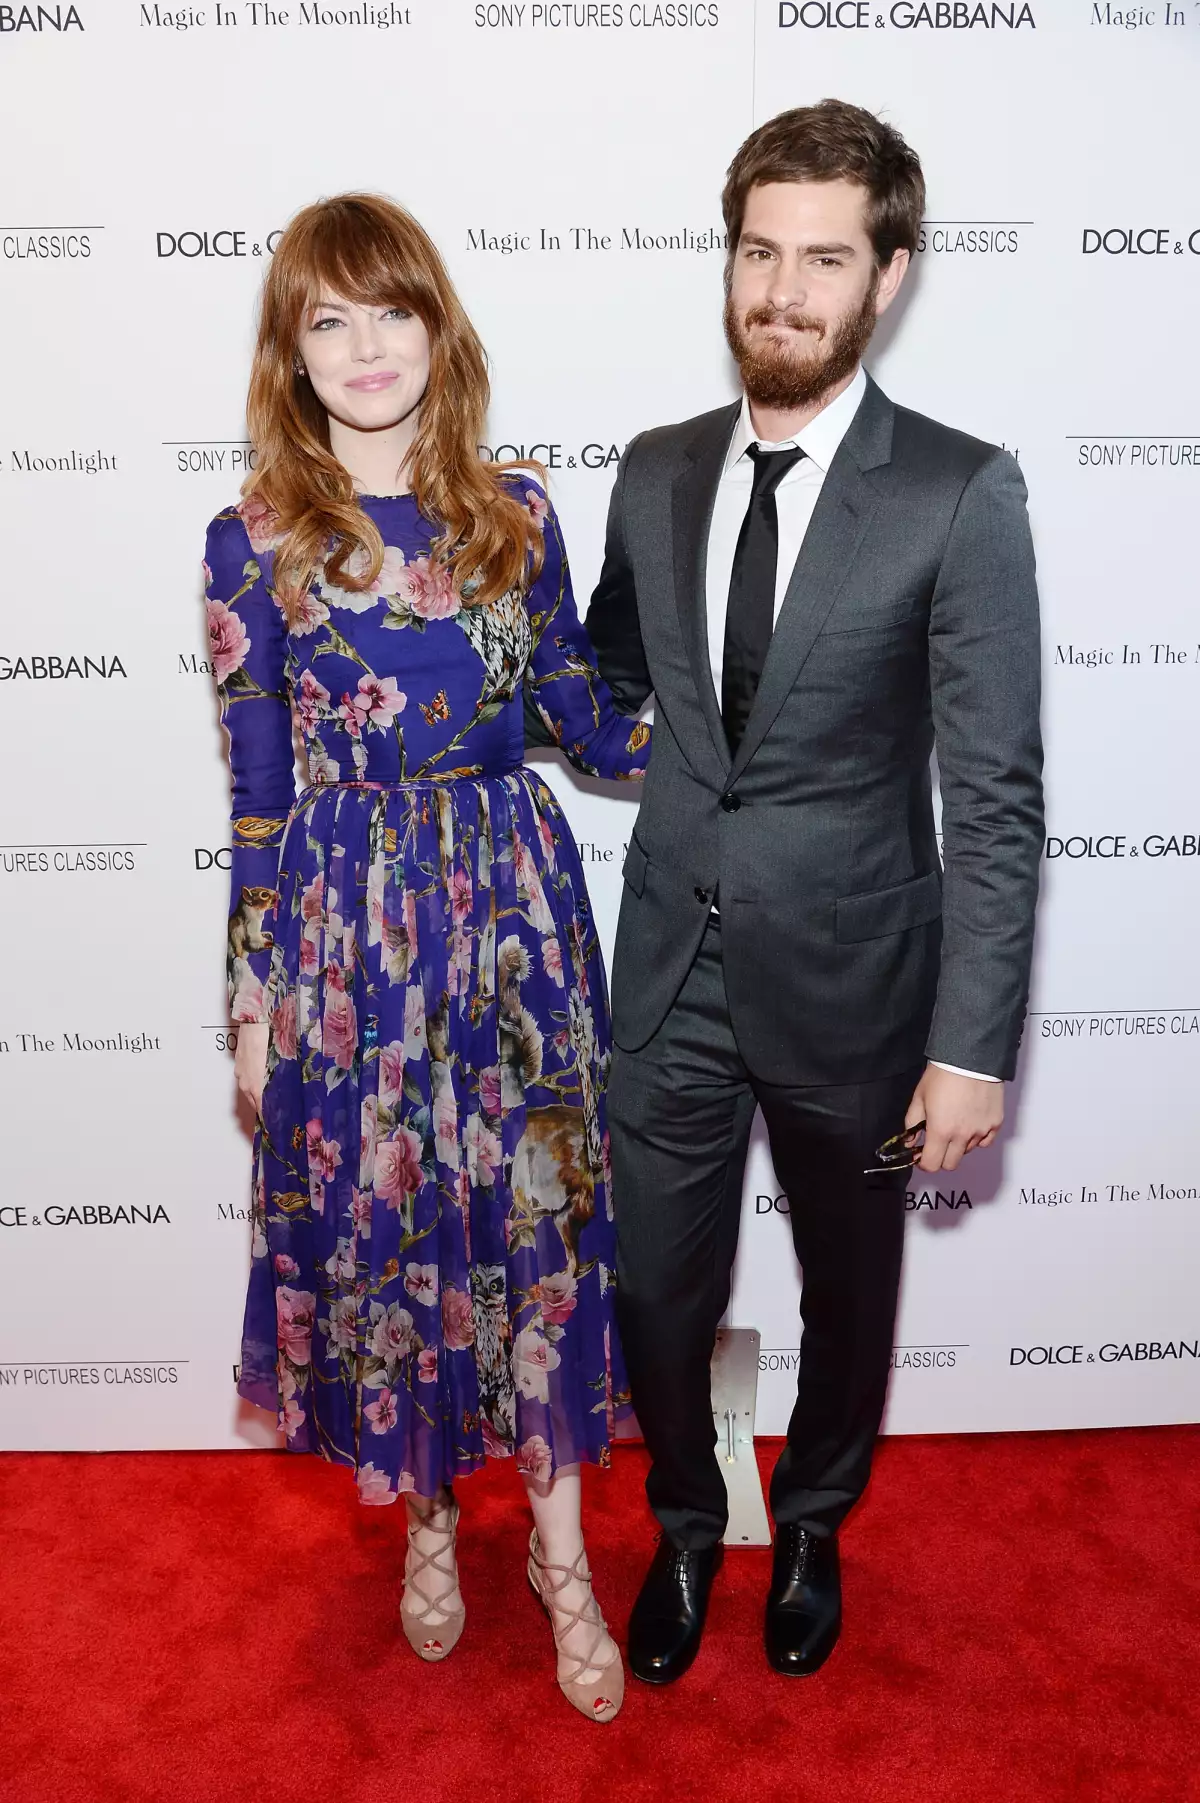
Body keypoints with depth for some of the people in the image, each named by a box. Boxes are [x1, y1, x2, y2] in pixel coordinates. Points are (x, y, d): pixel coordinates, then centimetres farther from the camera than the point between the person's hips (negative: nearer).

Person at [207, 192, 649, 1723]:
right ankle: (427, 1520, 36)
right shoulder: (255, 542, -2)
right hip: (348, 920, -1)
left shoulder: (513, 511, 4)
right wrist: (253, 1005, 0)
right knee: (377, 1215, 10)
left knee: (540, 1200, 6)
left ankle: (562, 1550, 26)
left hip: (511, 892, 2)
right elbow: (254, 789, -1)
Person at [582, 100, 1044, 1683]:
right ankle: (685, 1524, 45)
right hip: (671, 973, 3)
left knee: (847, 1295, 19)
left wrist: (974, 1045, -14)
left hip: (849, 981, -2)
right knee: (657, 1293, 13)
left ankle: (812, 1527, 50)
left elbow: (998, 796, -13)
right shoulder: (657, 472, 2)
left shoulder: (961, 494, -12)